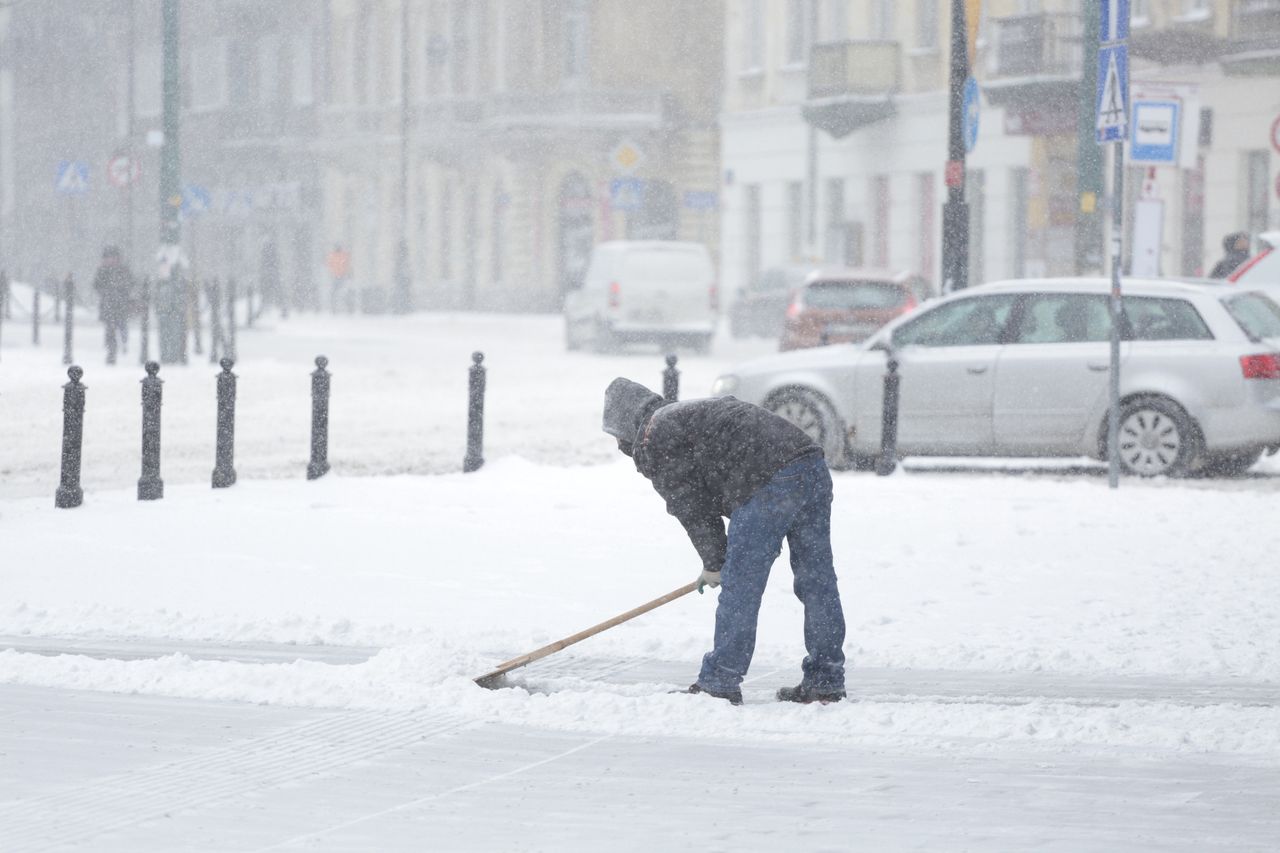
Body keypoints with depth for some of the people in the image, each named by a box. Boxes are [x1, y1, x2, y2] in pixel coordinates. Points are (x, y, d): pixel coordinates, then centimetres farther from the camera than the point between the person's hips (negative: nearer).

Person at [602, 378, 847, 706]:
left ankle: (719, 684, 7)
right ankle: (825, 682, 17)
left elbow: (690, 507, 4)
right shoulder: (693, 412, 34)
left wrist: (713, 564, 16)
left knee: (739, 589, 1)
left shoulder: (654, 439, 6)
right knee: (818, 582, 11)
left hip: (767, 486, -9)